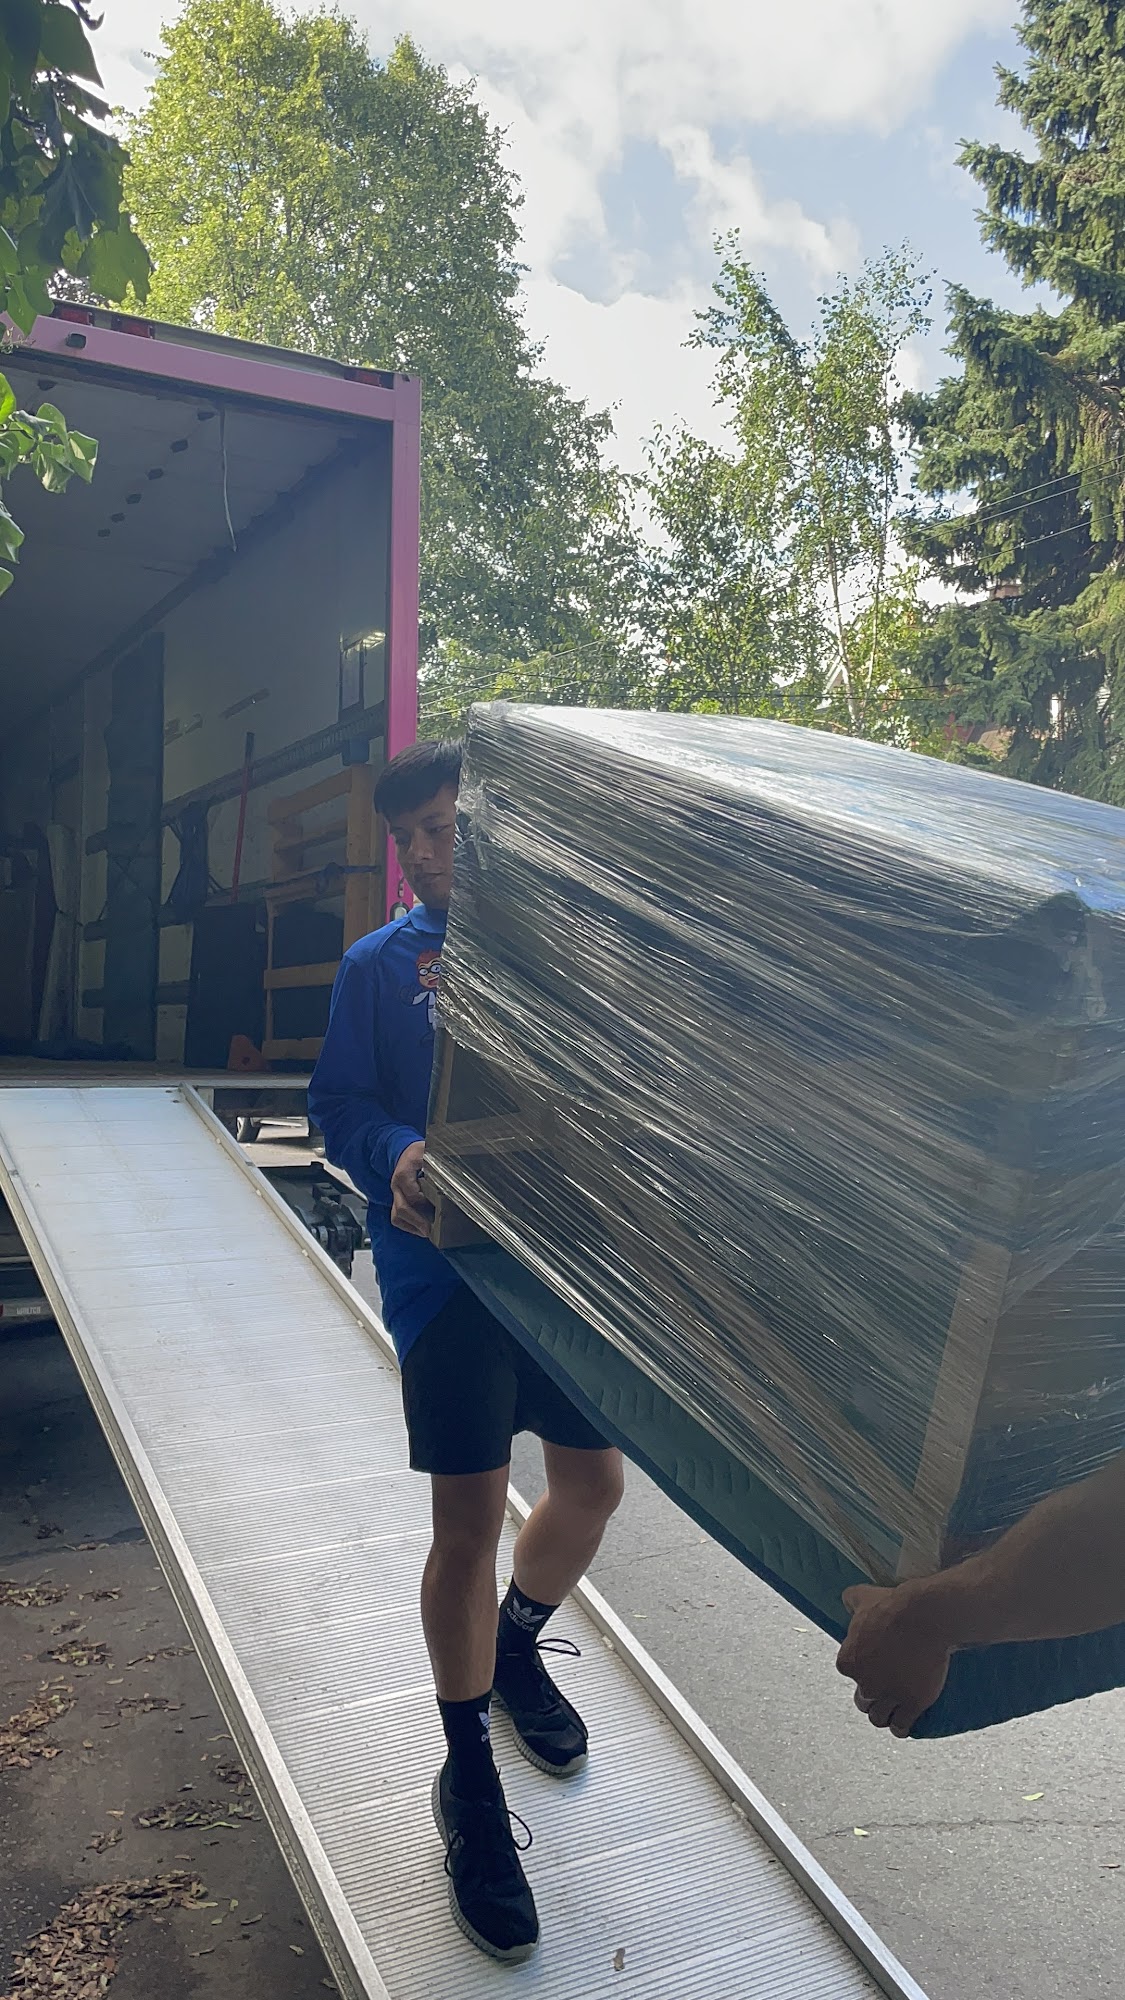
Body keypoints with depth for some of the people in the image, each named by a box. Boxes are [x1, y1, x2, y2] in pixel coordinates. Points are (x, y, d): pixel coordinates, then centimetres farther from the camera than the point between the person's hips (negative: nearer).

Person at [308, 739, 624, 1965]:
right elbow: (338, 1106, 3)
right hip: (444, 1263, -3)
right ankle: (469, 1783, 19)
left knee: (593, 1483, 13)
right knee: (469, 1518, -3)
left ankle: (517, 1651, 44)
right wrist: (400, 1156, -19)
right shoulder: (379, 965, 5)